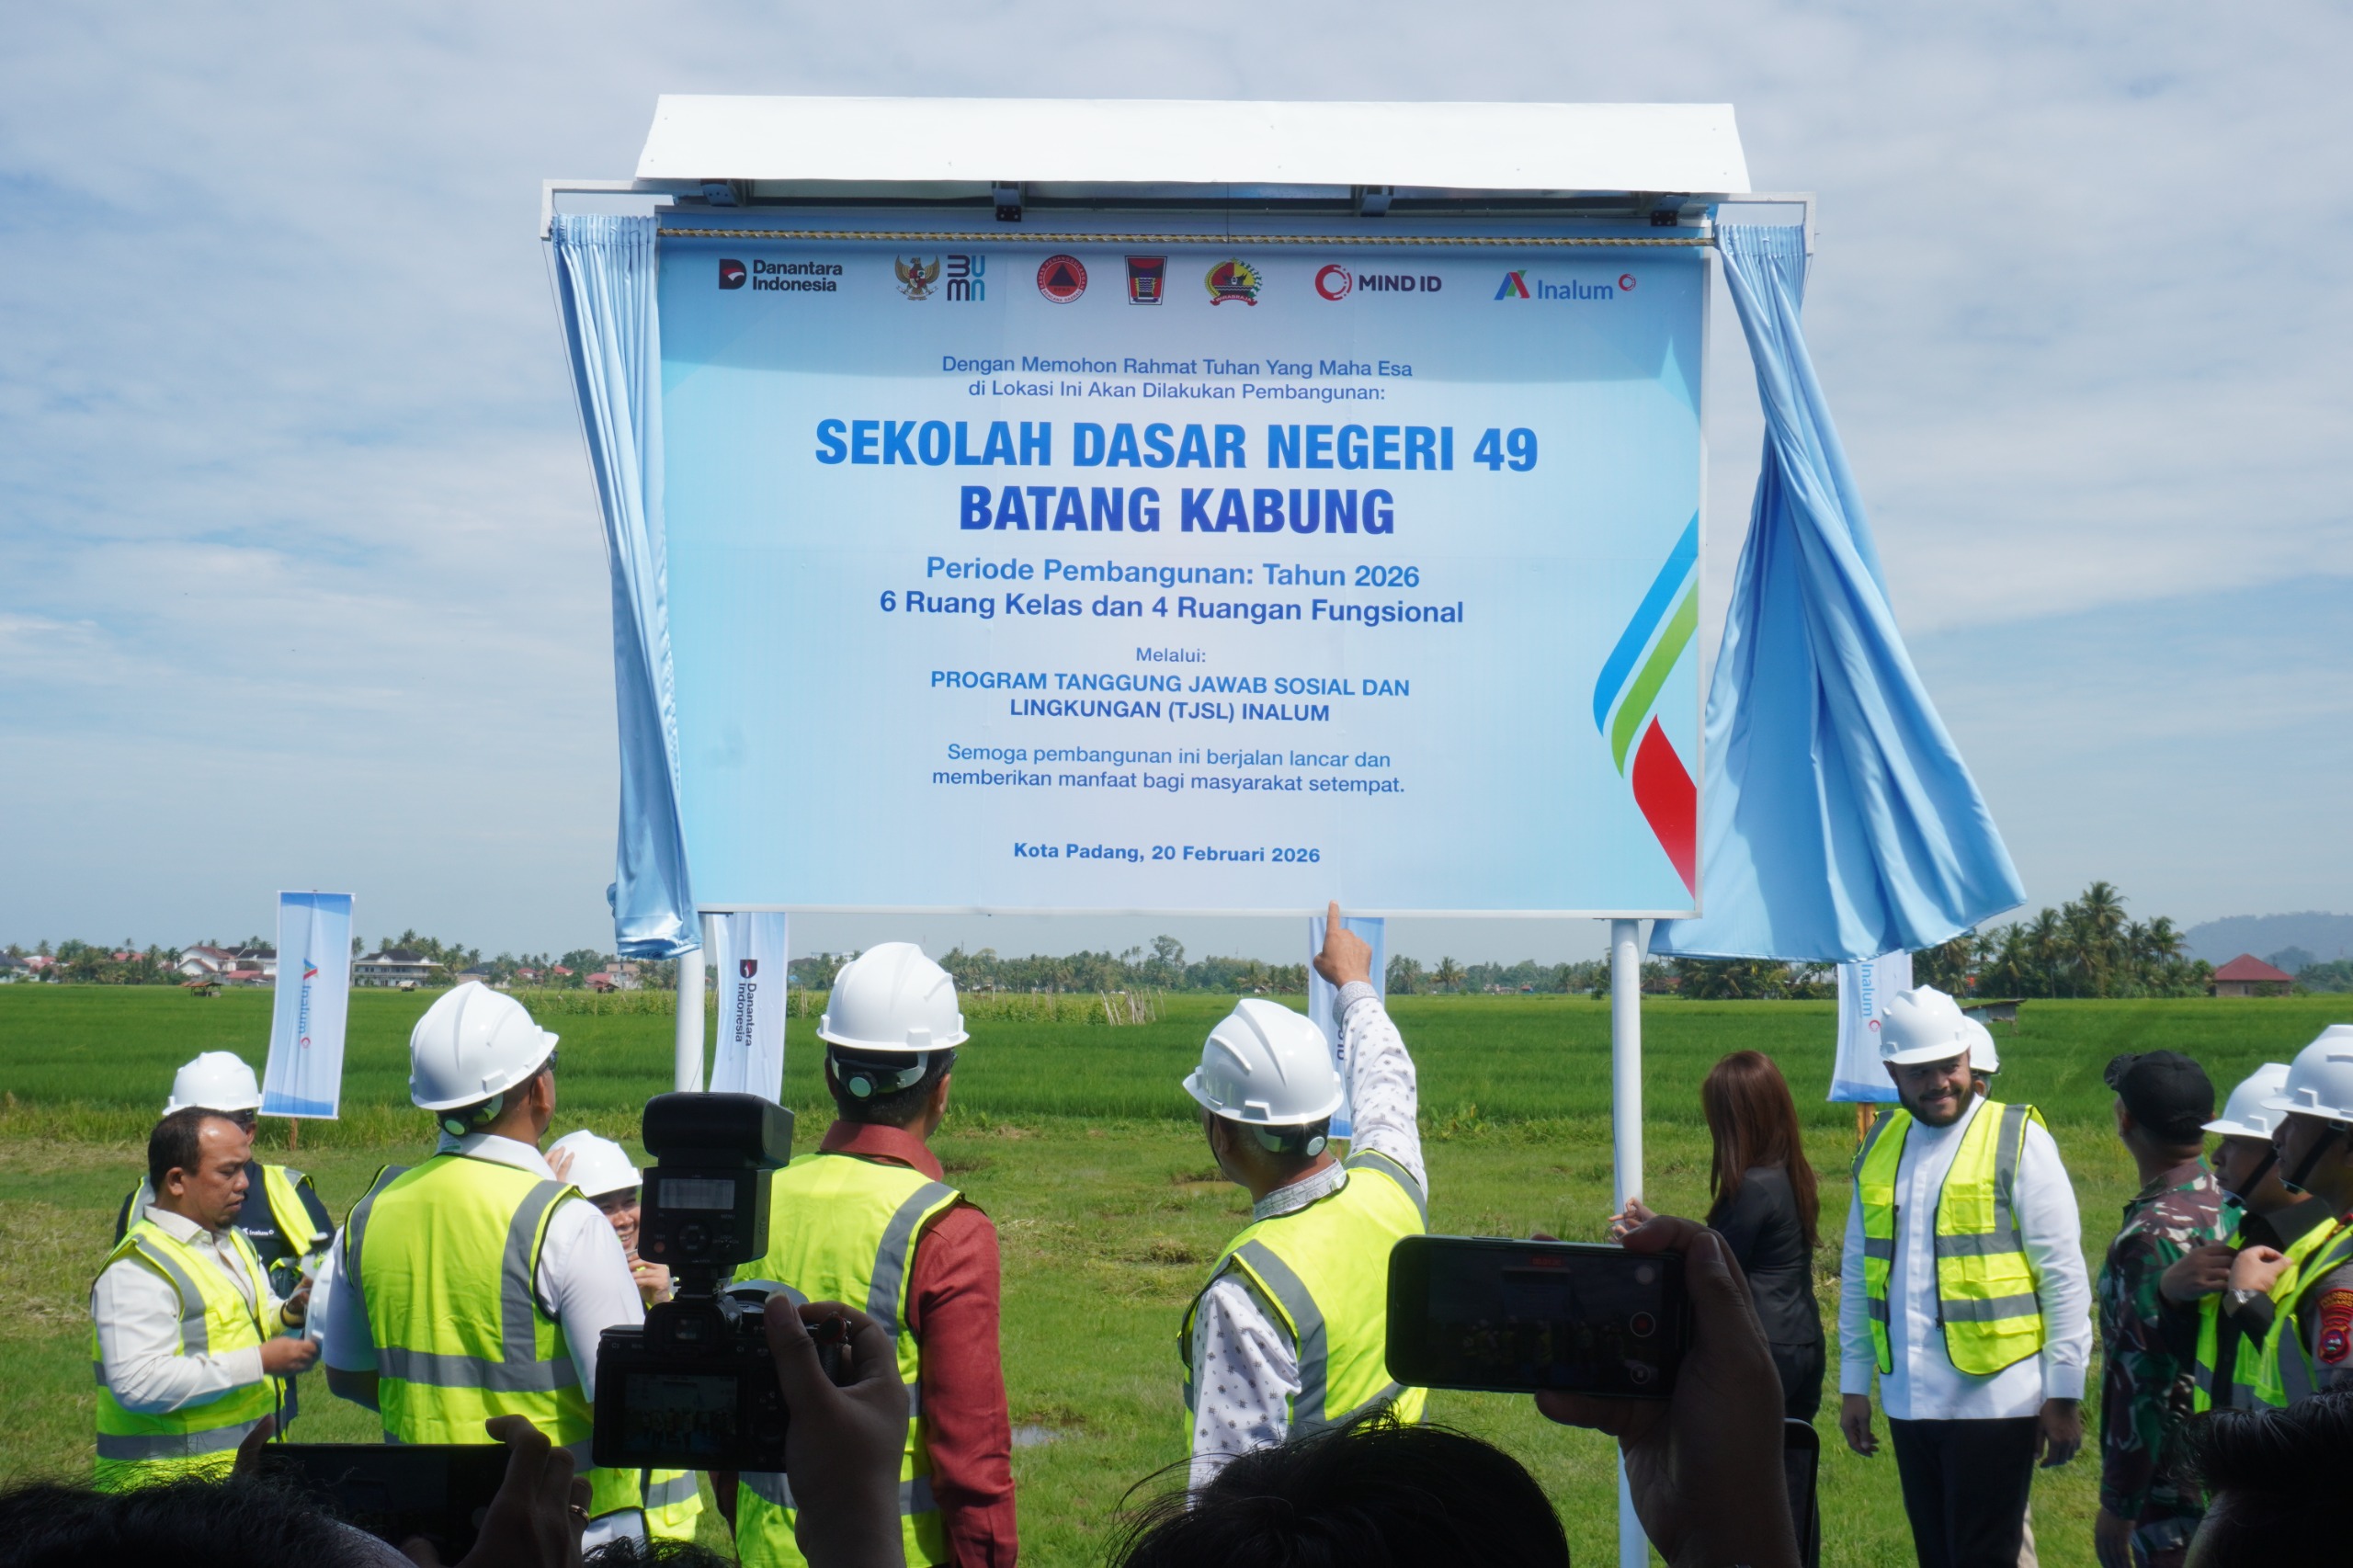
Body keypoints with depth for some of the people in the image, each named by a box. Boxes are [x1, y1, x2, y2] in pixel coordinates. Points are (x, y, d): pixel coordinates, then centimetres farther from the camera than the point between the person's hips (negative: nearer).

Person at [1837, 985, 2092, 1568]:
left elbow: (2065, 1276, -7)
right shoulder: (1879, 1147, 10)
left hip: (1995, 1399, -5)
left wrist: (2064, 1394, -9)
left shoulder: (2018, 1140, -6)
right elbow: (1857, 1274, 16)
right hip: (1907, 1401, 5)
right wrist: (1853, 1383, 14)